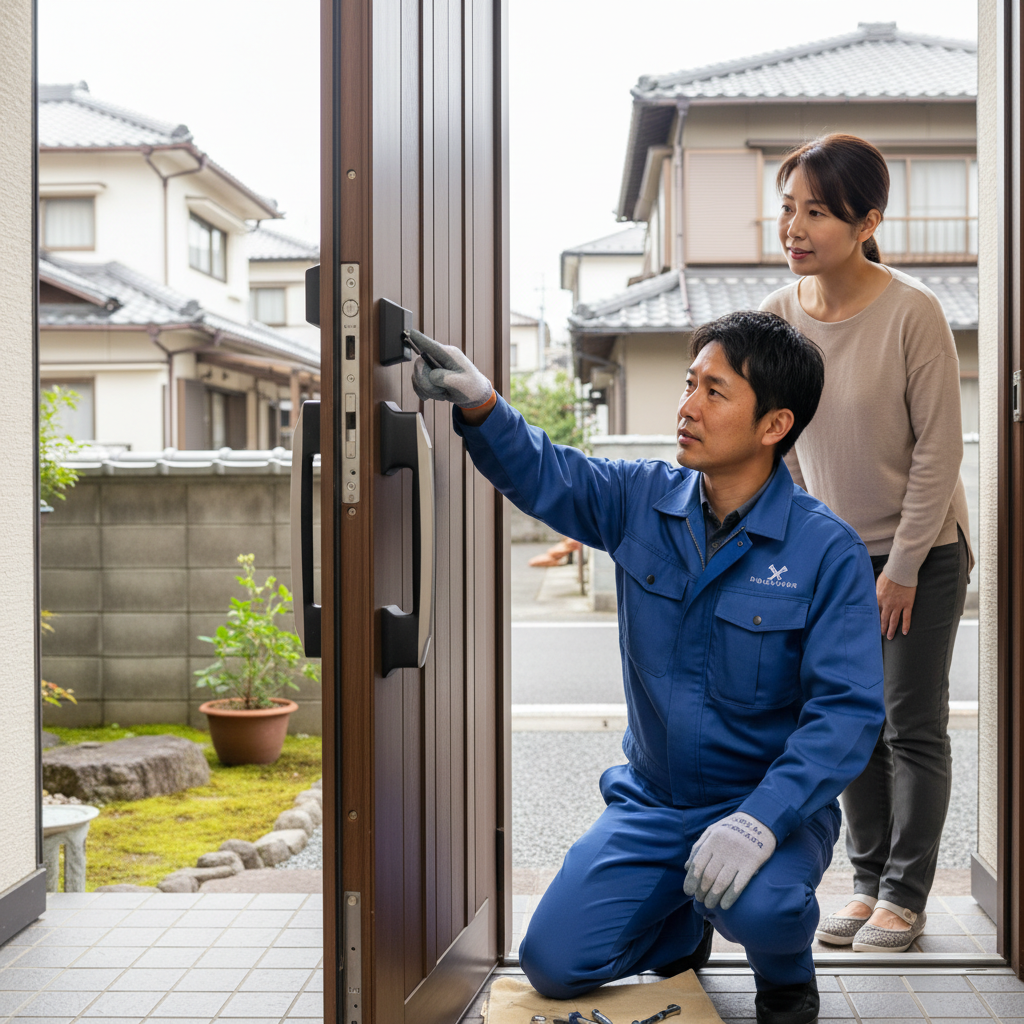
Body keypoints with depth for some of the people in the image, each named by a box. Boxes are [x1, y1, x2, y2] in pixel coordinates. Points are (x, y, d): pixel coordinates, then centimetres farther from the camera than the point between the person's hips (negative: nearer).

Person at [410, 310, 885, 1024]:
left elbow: (847, 709, -20)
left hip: (770, 802, -4)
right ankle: (680, 928, 26)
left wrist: (760, 821, -33)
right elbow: (542, 473, 7)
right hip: (650, 801, 4)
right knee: (554, 963, -7)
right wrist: (480, 404, -15)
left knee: (756, 905, -36)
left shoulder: (829, 553, -15)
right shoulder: (644, 500, -2)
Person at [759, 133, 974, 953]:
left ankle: (905, 896, 14)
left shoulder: (913, 312, -19)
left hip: (923, 550, -4)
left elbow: (939, 448, -16)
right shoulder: (777, 316, -6)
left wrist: (903, 567, -15)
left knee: (913, 726, 3)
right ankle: (869, 881, 23)